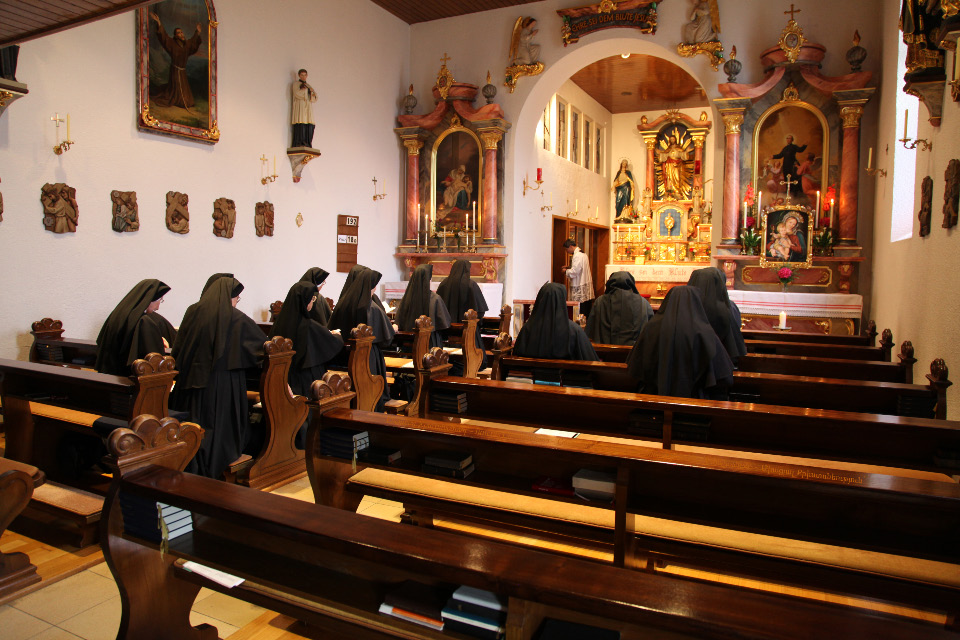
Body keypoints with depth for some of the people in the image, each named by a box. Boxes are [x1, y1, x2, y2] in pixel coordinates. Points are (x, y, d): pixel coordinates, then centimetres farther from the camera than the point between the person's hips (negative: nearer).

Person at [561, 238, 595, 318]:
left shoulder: (577, 256, -16)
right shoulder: (582, 254, 16)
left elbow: (575, 271, -20)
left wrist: (566, 271, -3)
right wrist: (568, 268, 16)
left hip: (580, 288, -10)